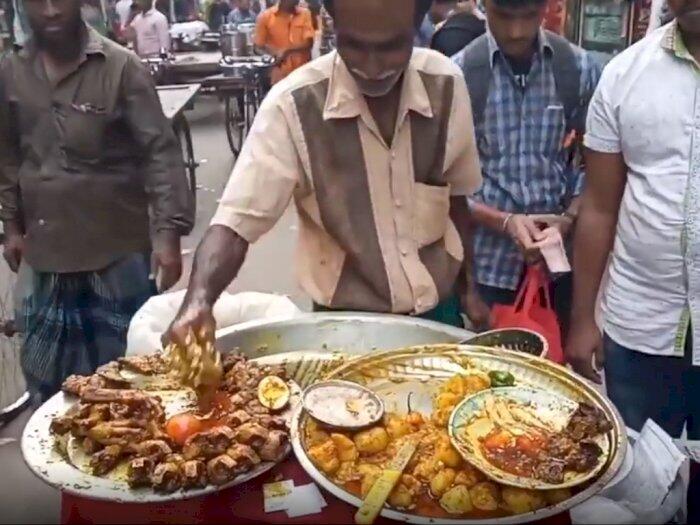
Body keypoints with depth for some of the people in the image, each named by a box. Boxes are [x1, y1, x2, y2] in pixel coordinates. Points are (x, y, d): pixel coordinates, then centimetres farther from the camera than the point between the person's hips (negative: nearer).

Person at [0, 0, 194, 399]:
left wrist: (169, 232, -21)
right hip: (44, 251, 5)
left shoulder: (121, 66, -10)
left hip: (118, 250, -4)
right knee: (46, 376, 17)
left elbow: (160, 152, -14)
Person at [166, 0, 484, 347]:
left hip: (439, 313, 3)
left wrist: (470, 289, 8)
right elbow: (236, 221, -22)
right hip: (347, 320, -3)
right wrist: (198, 300, -39)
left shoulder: (446, 86, -9)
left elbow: (454, 194, 4)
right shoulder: (292, 106, -19)